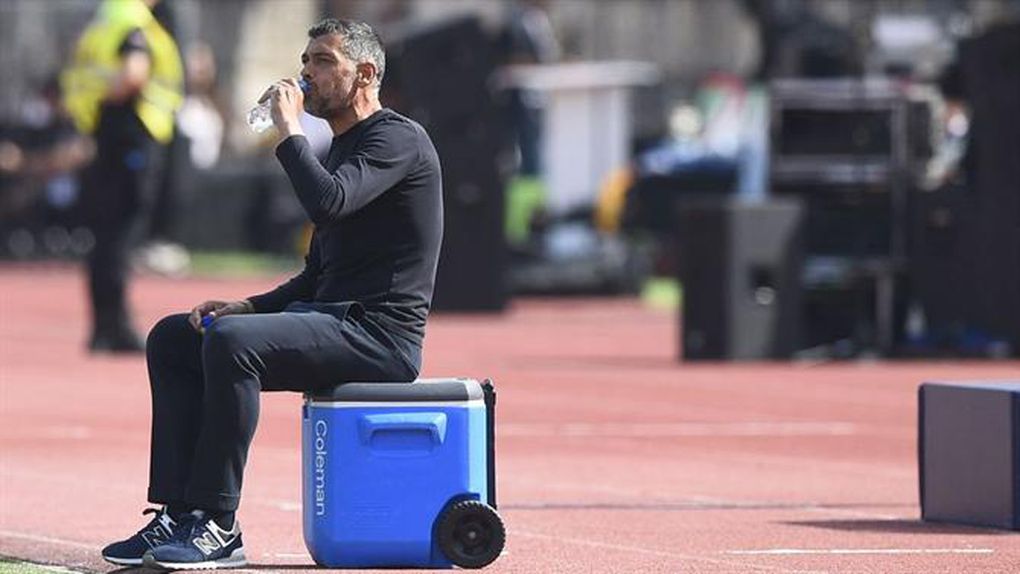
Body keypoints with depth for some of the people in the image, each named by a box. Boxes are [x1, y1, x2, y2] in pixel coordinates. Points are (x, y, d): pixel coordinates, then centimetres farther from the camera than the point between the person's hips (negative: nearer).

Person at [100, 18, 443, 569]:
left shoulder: (398, 139, -7)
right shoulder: (341, 148, 23)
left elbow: (329, 203, -27)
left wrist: (288, 130, -14)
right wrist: (250, 306, 9)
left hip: (379, 333, -10)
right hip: (328, 320, 10)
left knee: (232, 341, -31)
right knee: (172, 338, 5)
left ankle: (219, 528, -28)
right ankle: (179, 514, -3)